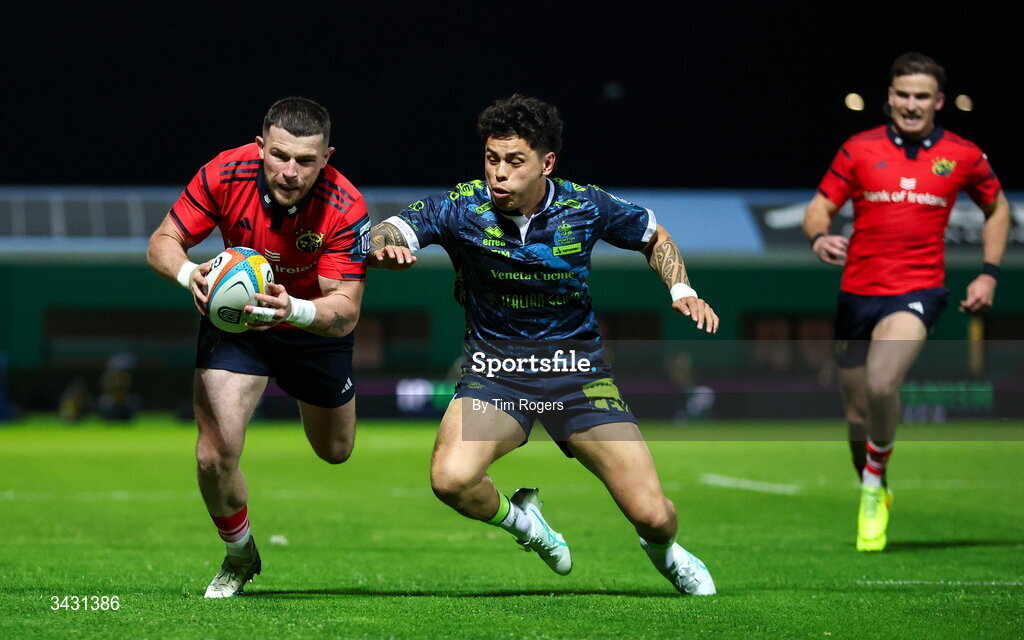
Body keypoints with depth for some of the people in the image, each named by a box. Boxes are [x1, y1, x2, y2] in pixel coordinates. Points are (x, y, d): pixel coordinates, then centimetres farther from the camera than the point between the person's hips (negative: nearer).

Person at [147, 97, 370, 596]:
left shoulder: (345, 208, -32)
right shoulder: (224, 174, -28)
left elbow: (345, 310, -32)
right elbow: (162, 243, -18)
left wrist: (295, 310, -54)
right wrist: (188, 273, -41)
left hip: (313, 326, 0)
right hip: (236, 318, 0)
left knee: (334, 451, 21)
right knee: (215, 454, -17)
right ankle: (239, 556, 14)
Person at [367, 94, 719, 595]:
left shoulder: (586, 208, -8)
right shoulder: (461, 208, -12)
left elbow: (654, 237, 12)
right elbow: (380, 237, -21)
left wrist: (682, 291, -4)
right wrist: (385, 247, -45)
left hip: (576, 366, 0)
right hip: (493, 369, 0)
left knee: (652, 514, -10)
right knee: (451, 479, -30)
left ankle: (662, 548, 32)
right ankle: (520, 517, 6)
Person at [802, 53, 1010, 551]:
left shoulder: (963, 156, 4)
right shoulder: (858, 150, 4)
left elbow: (997, 208, 20)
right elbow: (819, 207, 6)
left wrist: (989, 274, 10)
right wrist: (819, 237, -17)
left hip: (918, 291, -2)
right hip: (857, 292, 2)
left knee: (881, 384, -28)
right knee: (857, 414, 8)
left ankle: (874, 475, -2)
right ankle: (874, 497, 34)